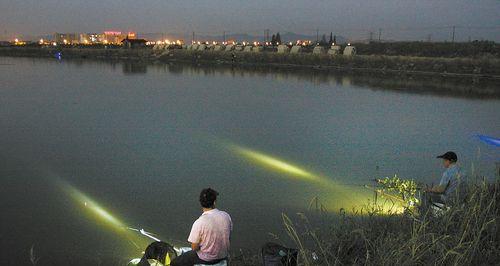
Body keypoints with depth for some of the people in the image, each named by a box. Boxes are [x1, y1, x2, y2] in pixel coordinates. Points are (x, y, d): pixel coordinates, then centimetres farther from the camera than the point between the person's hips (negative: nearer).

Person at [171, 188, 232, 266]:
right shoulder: (226, 216, -14)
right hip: (223, 256, 5)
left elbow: (194, 248, -18)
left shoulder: (199, 223, -28)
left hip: (206, 259, -5)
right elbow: (228, 237, 2)